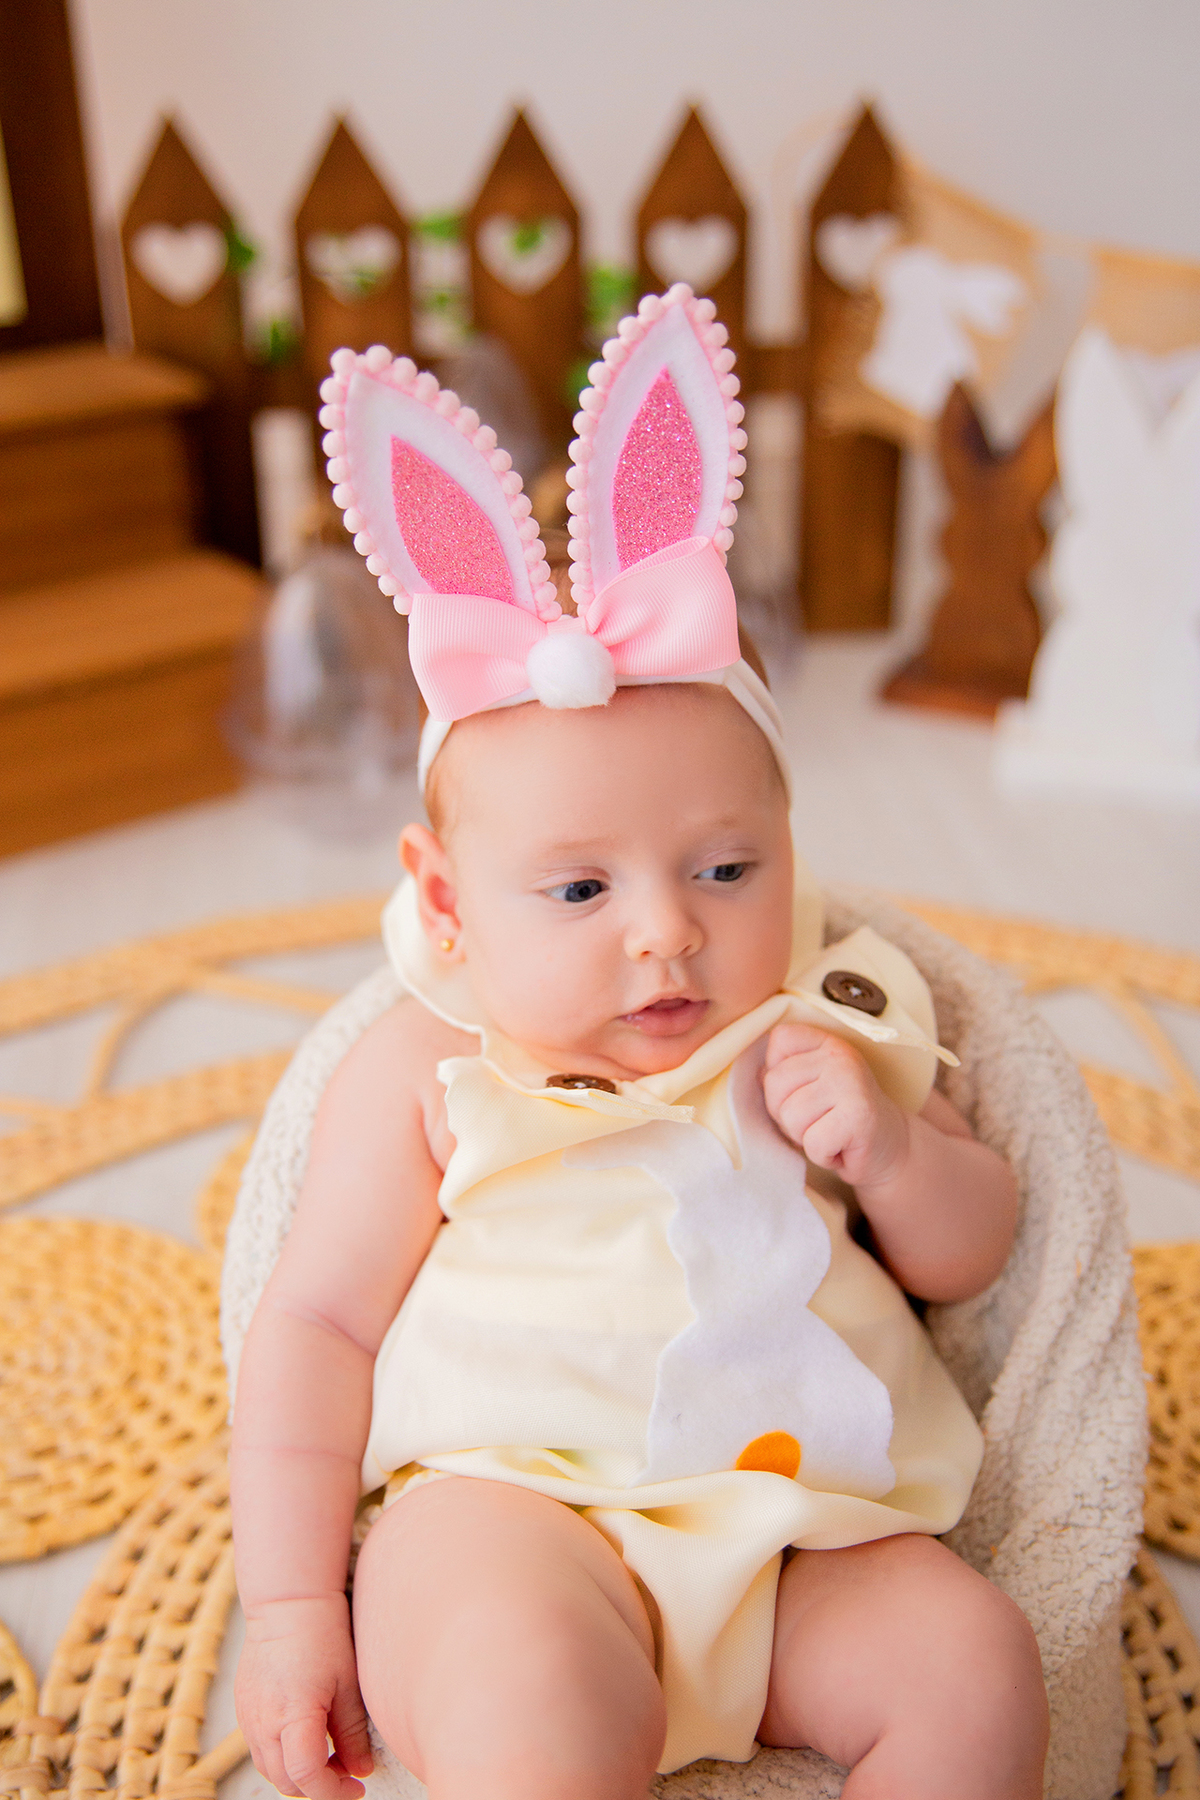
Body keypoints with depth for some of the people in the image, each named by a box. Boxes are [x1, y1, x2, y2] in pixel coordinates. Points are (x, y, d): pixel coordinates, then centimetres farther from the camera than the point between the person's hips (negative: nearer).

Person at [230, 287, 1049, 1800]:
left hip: (795, 1531, 5)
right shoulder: (427, 1075, -1)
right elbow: (317, 1324, 1)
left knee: (977, 1670, -18)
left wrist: (890, 1146, -7)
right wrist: (289, 1605, -4)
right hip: (505, 1506, -4)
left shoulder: (820, 1034, 9)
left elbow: (968, 1259, 15)